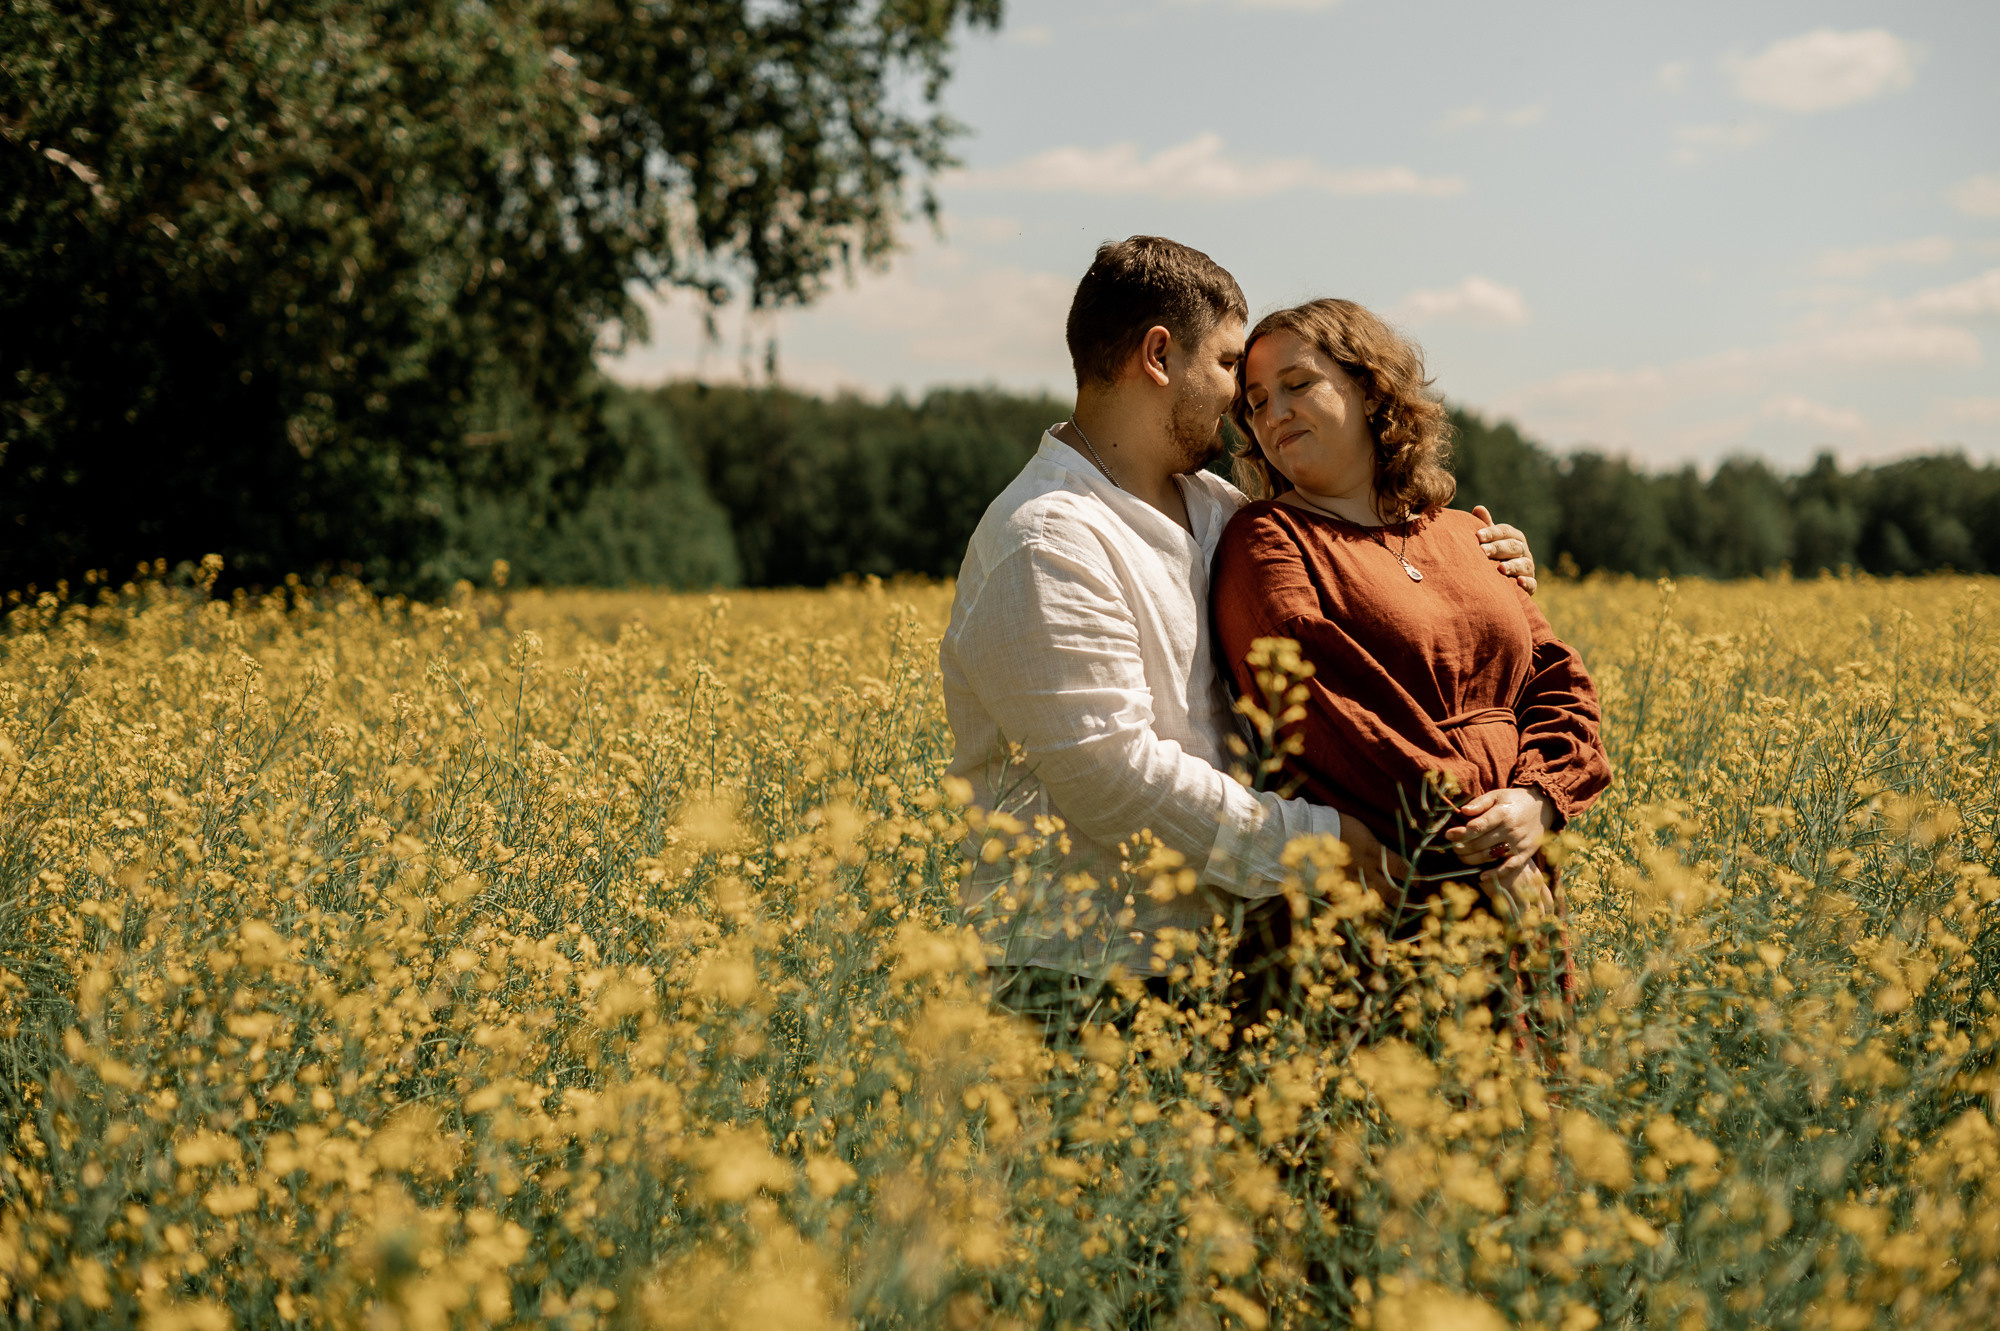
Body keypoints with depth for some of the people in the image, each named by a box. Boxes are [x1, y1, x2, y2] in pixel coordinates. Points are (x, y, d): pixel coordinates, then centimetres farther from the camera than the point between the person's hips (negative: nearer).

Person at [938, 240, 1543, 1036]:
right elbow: (1113, 774, -23)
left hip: (1208, 942, 8)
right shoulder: (1044, 546, -17)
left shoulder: (1209, 507, 13)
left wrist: (1471, 567, 12)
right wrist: (1322, 840, -20)